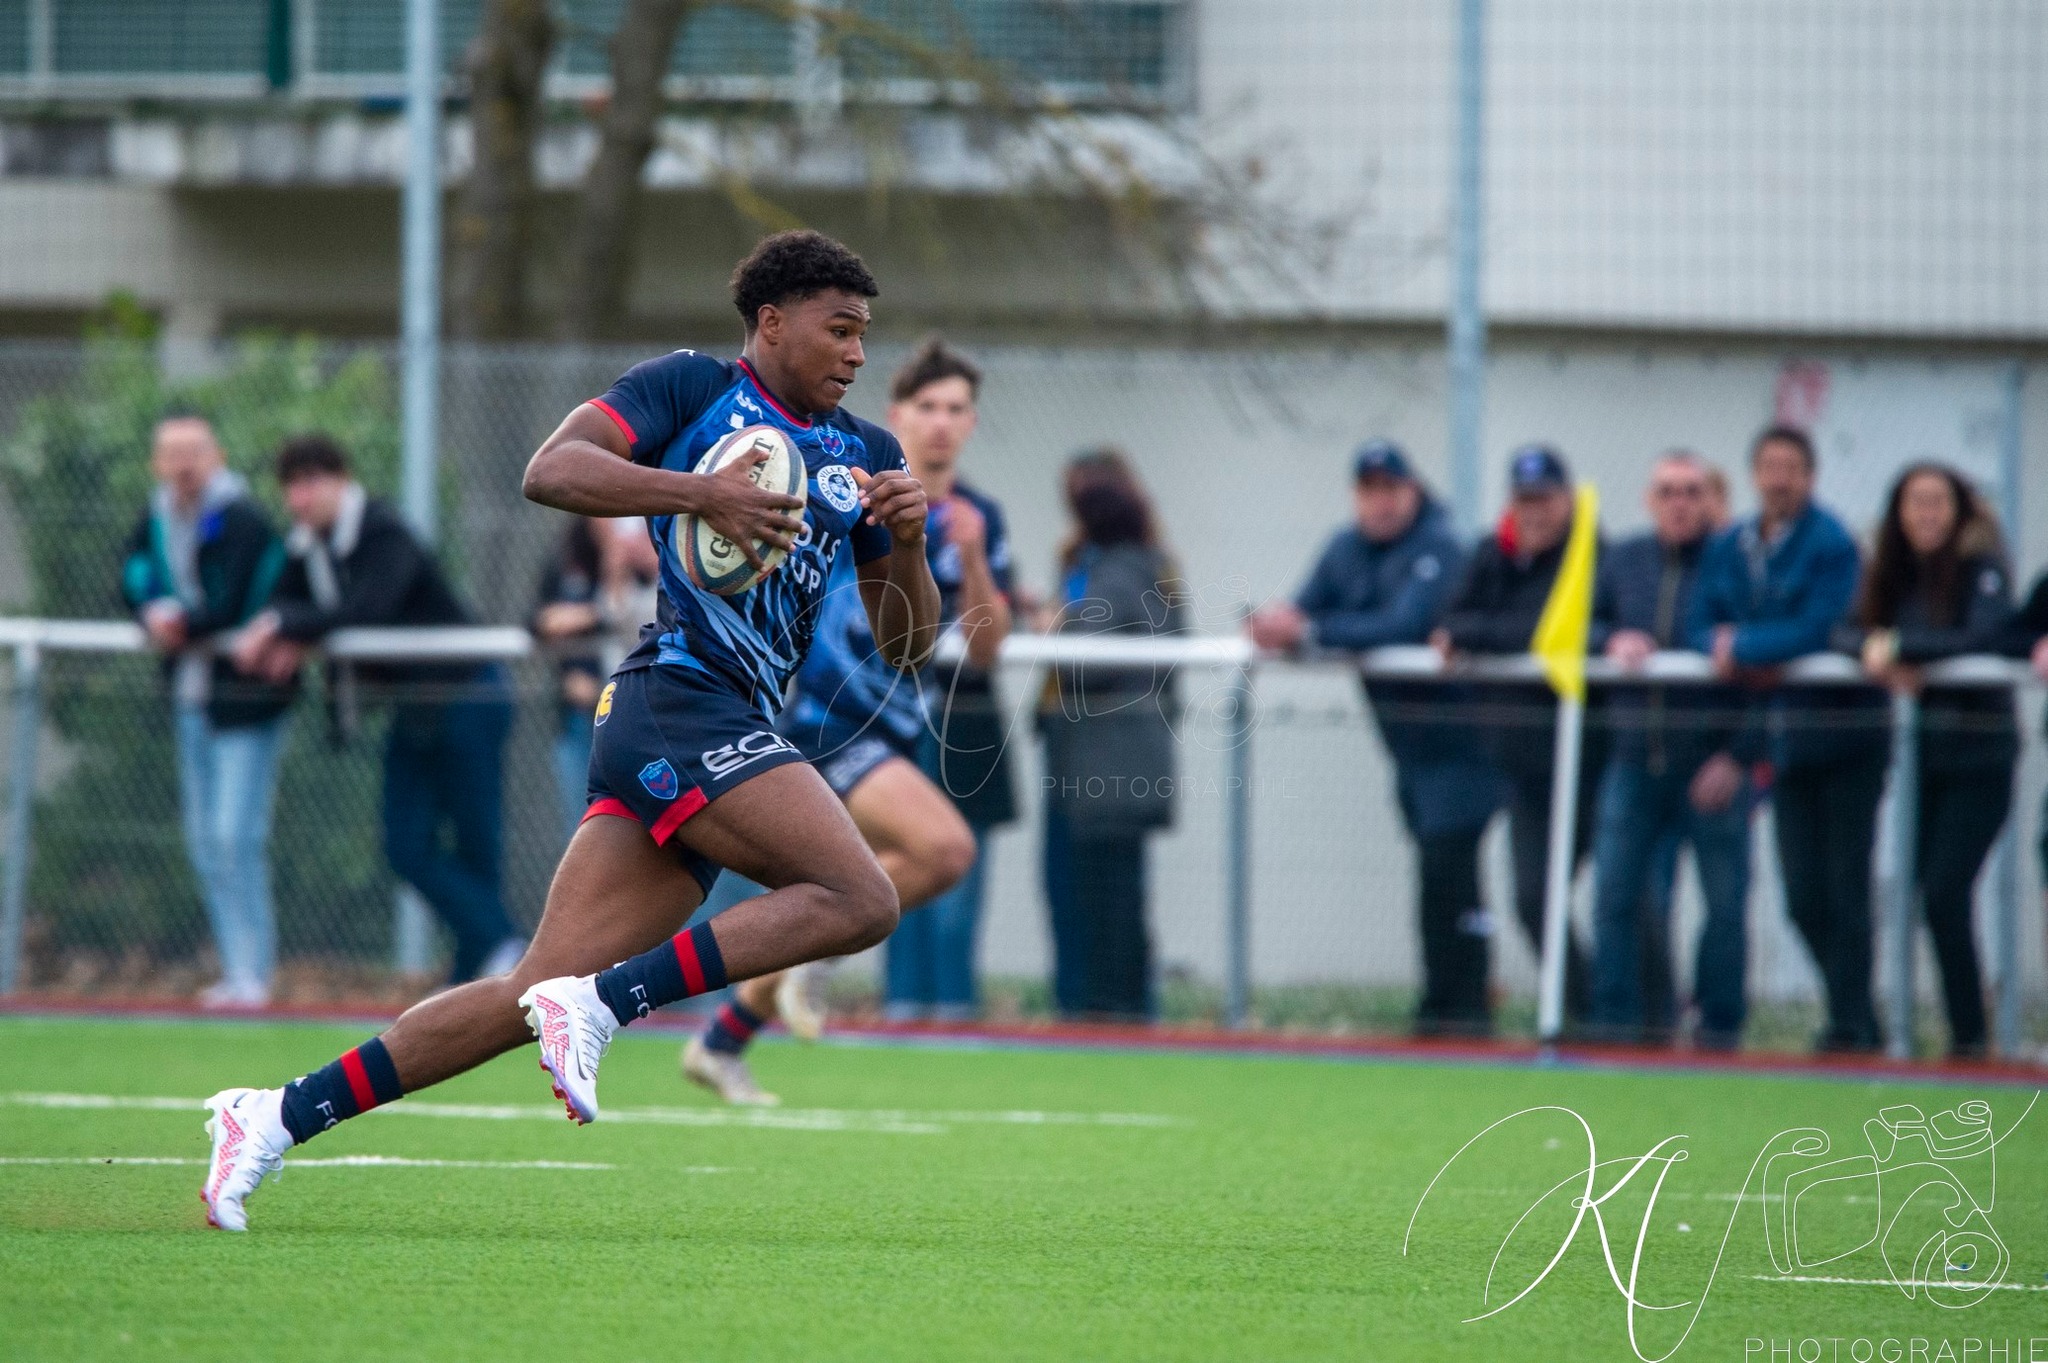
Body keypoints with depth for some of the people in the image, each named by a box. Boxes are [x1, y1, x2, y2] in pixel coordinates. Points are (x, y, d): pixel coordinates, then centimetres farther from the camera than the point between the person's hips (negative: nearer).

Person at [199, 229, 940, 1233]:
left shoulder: (865, 455, 23)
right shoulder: (690, 388, 3)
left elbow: (906, 646, 22)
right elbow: (551, 470, -10)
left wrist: (906, 544, 2)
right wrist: (702, 493, -20)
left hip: (728, 748, 7)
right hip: (679, 701, -7)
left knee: (544, 995, -1)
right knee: (859, 899, -21)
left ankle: (281, 1116, 0)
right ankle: (600, 1003, -20)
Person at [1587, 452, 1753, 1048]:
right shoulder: (1624, 561, 11)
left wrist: (1739, 758, -14)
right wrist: (1613, 642, -6)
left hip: (1714, 763, -4)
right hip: (1635, 759, 4)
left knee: (1724, 901, -1)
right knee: (1615, 894, 0)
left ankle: (1719, 1022, 10)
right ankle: (1618, 1018, 7)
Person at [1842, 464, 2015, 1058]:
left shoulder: (1982, 568, -7)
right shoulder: (1895, 573, 10)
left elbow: (1984, 635, -21)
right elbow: (1847, 631, 6)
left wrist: (1899, 645, -18)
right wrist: (1873, 647, -17)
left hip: (1979, 758, -6)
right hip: (1923, 757, 6)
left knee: (1944, 893, -13)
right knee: (1930, 892, 3)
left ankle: (1969, 1034, -7)